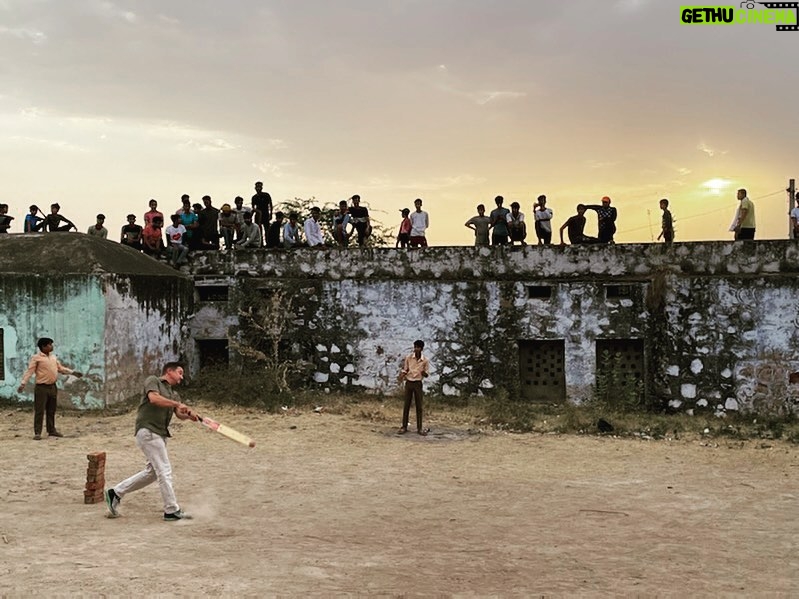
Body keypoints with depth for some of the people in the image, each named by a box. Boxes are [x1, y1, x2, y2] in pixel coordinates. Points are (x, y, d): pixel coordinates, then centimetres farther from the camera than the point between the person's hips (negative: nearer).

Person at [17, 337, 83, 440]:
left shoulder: (53, 357, 13)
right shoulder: (36, 358, -8)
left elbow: (60, 368, 22)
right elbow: (29, 371, -13)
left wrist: (73, 372, 18)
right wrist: (23, 383, -22)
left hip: (52, 387, 7)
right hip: (42, 388, -7)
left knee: (51, 410, 13)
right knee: (39, 411, -4)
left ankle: (51, 430, 22)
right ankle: (37, 433, -1)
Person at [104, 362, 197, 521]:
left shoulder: (174, 394, 20)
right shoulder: (153, 381, -1)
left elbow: (180, 414, 6)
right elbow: (154, 398, -21)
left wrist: (189, 414, -16)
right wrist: (177, 404, -19)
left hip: (160, 434, 9)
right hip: (147, 431, -9)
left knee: (152, 472, 14)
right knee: (164, 471, -8)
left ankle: (115, 493, 25)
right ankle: (172, 511, -3)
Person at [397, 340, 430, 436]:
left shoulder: (425, 360, -4)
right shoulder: (408, 358, -1)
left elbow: (427, 374, 2)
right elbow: (404, 370, 6)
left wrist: (424, 373, -21)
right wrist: (402, 375, -15)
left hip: (418, 384, -1)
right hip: (408, 383, 1)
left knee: (419, 406, 2)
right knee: (406, 405, 4)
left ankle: (419, 428, 8)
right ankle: (404, 426, 9)